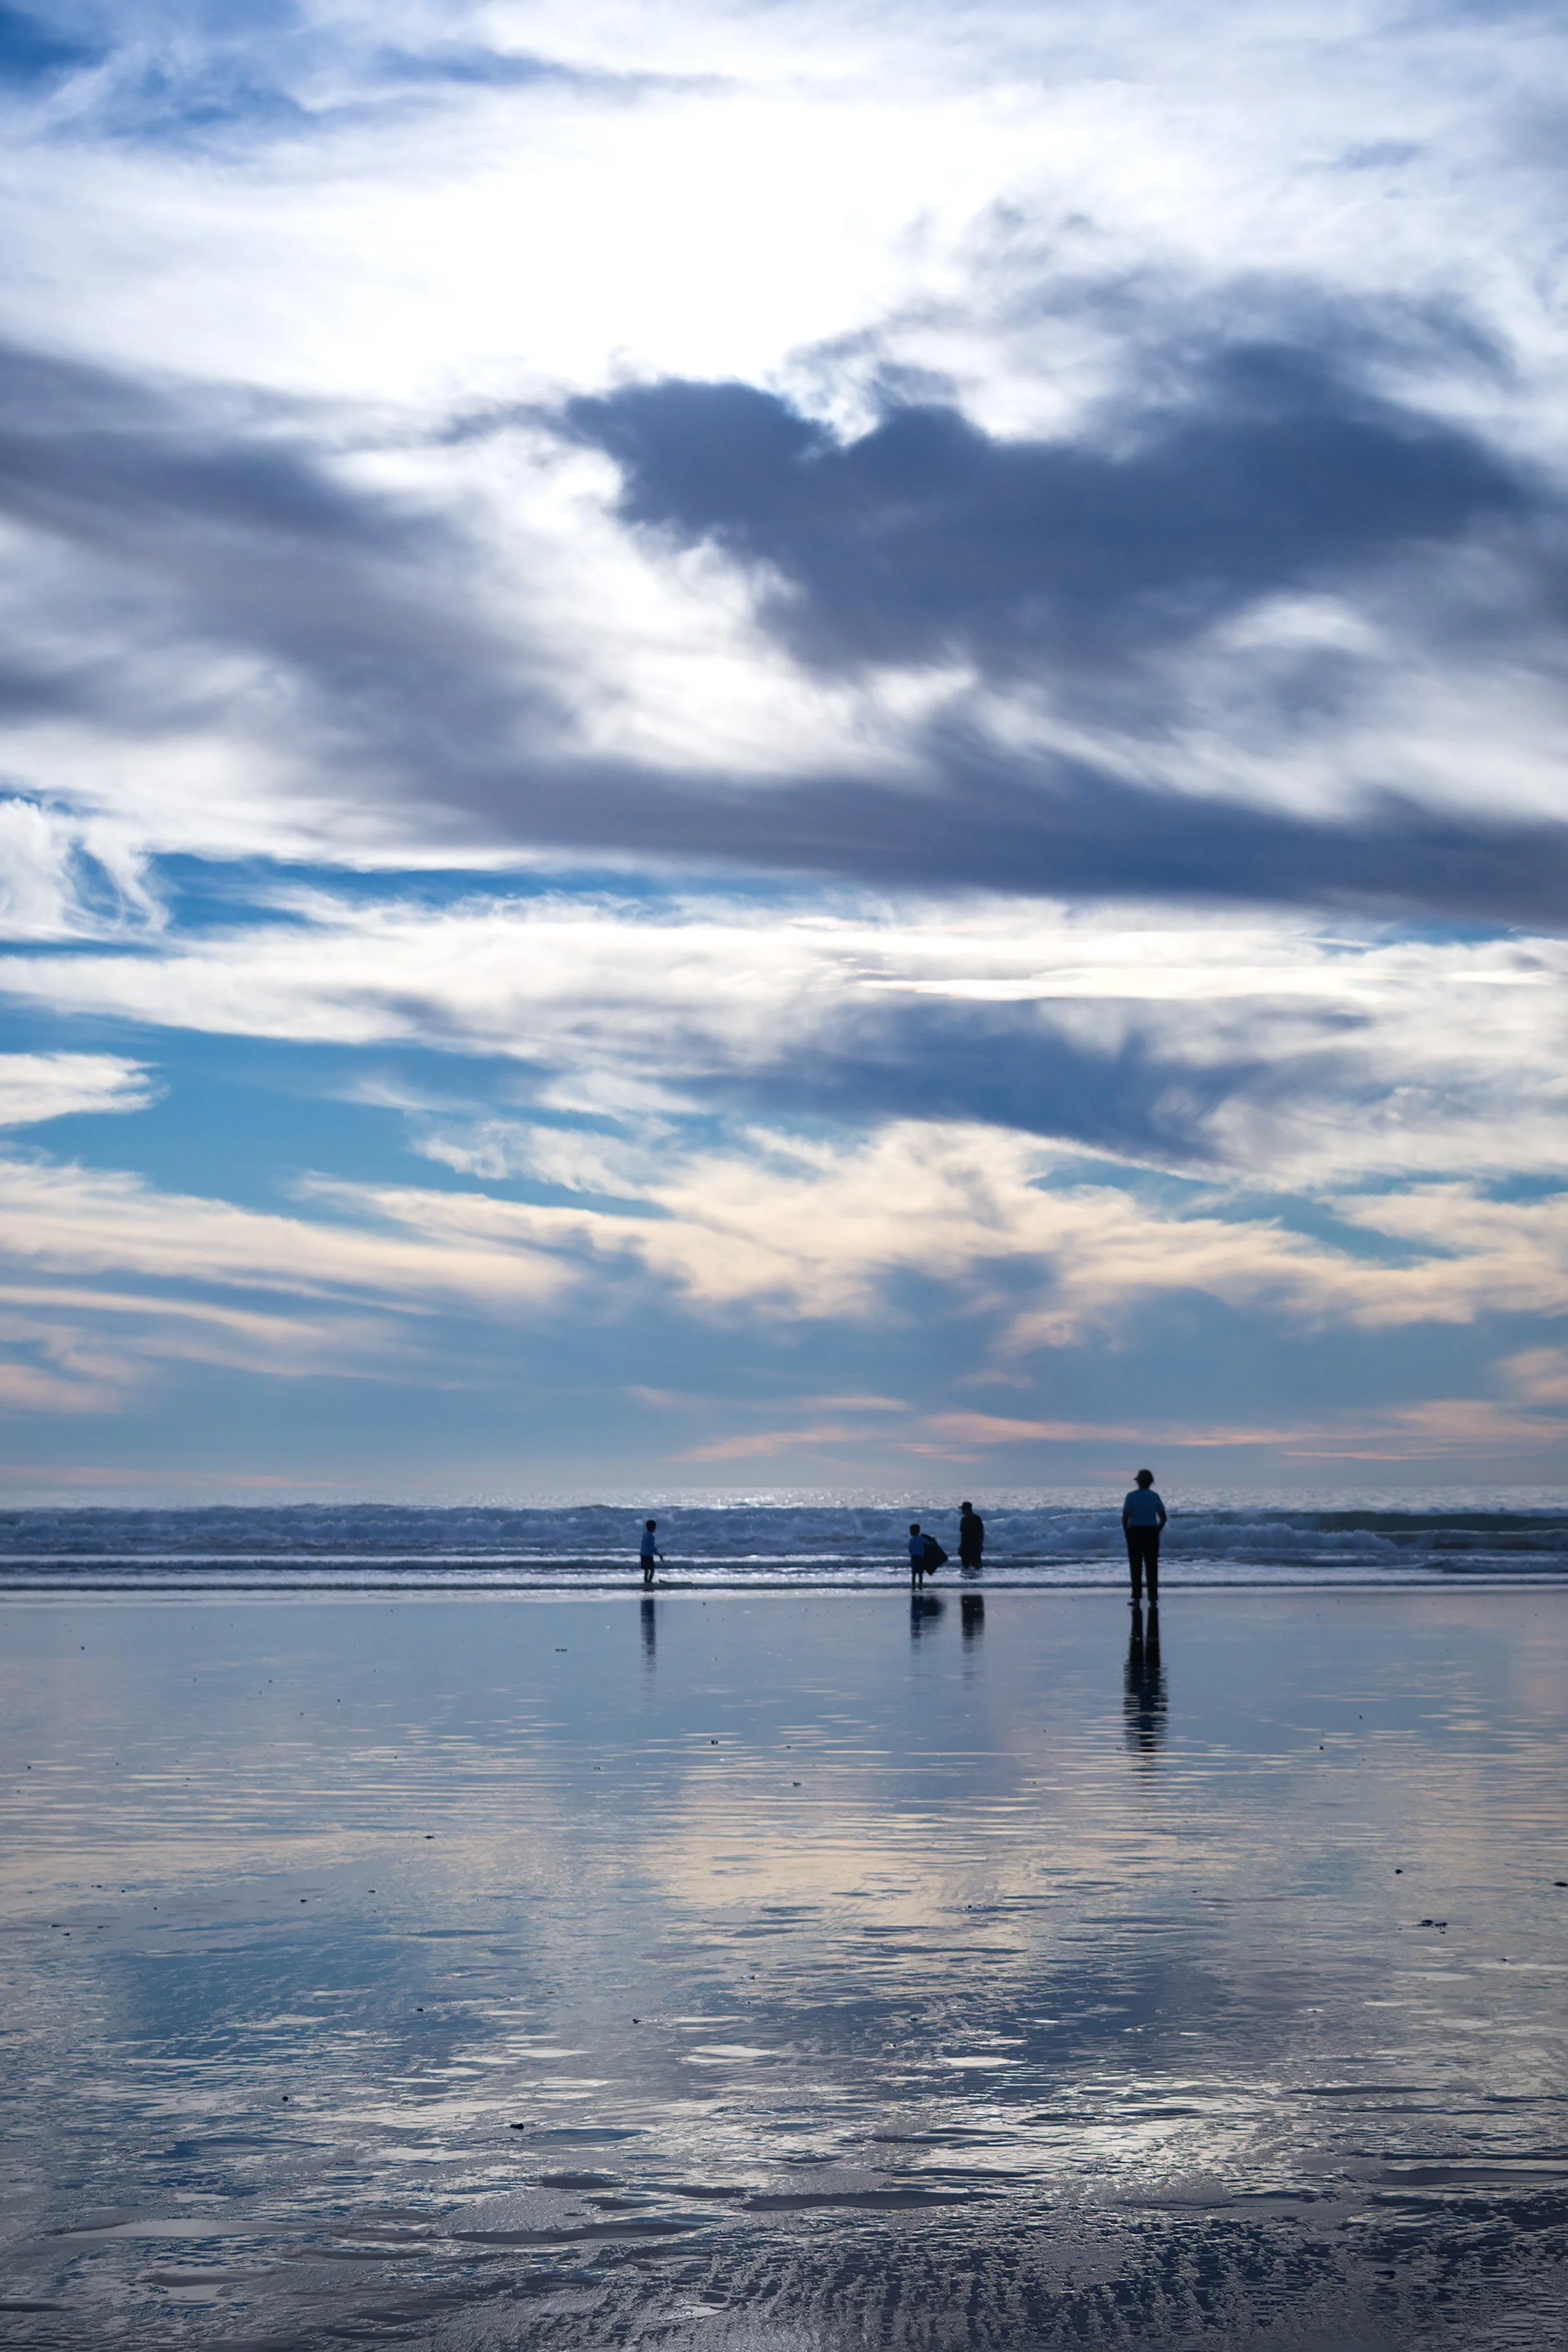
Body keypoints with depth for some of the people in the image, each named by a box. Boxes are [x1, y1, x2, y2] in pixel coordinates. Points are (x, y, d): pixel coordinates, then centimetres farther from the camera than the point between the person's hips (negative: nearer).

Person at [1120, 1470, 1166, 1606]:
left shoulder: (1132, 1496, -7)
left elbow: (1125, 1518, -11)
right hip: (1151, 1533, 2)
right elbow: (1163, 1518, 0)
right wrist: (1156, 1531, 10)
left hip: (1135, 1533, -2)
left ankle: (1137, 1599, 4)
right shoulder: (1154, 1496, 1)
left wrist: (1126, 1533, 1)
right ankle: (1153, 1600, 5)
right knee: (1152, 1568, 6)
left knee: (1136, 1567, 6)